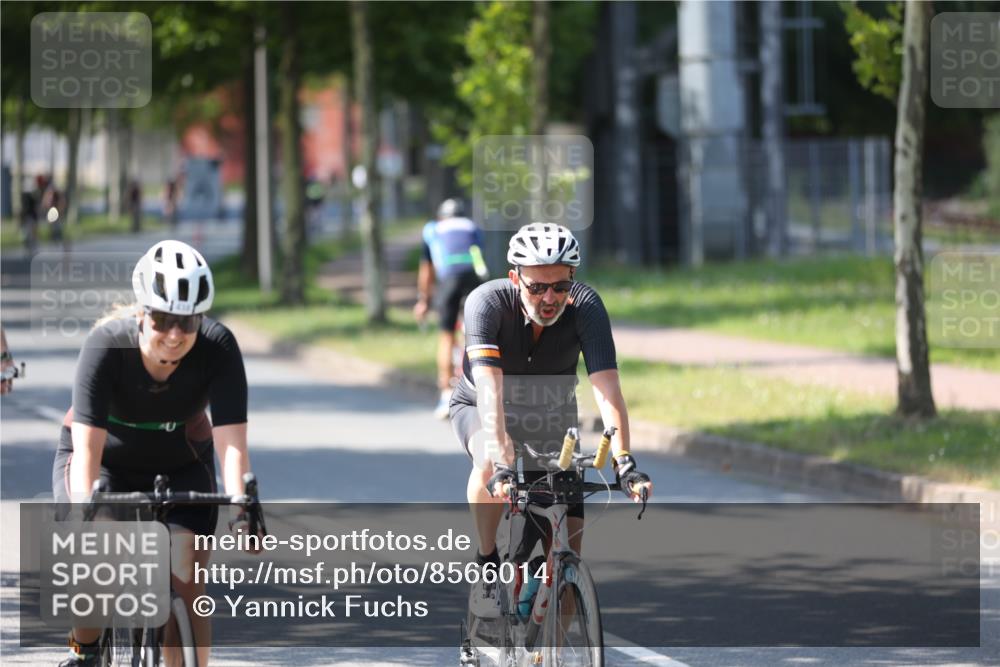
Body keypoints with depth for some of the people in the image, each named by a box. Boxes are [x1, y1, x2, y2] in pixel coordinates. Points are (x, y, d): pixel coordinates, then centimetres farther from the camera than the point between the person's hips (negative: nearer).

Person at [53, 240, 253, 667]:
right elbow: (87, 445, -36)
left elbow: (230, 441, -32)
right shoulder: (107, 344, -31)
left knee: (186, 590, -12)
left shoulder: (218, 348, -27)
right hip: (105, 460, -1)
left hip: (179, 467, 2)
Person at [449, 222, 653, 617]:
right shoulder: (487, 302, -33)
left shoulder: (585, 306, -28)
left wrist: (623, 461, -49)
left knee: (570, 537, -11)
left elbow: (607, 388, -36)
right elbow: (489, 388, -44)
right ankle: (487, 566, -16)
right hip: (479, 409, -2)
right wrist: (502, 460, -56)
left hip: (551, 418, 2)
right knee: (491, 464, -37)